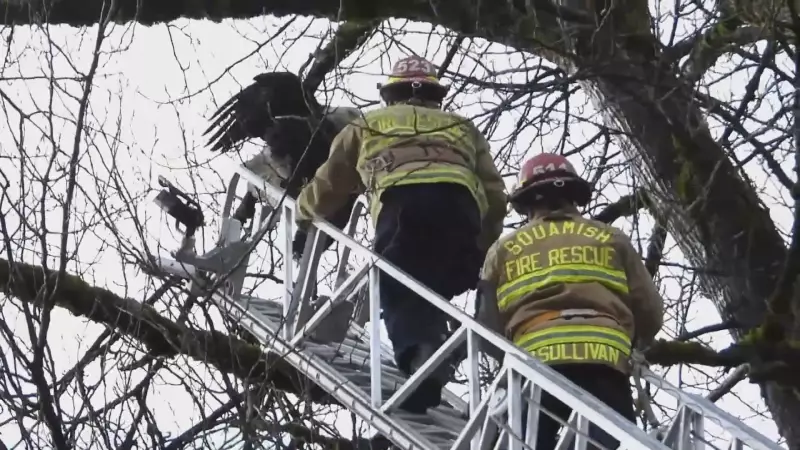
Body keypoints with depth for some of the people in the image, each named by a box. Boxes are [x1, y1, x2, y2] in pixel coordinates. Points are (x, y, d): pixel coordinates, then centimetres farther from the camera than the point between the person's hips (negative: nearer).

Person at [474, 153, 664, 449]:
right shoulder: (611, 240, 22)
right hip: (604, 364, 0)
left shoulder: (504, 249, 23)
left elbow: (488, 326, 18)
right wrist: (628, 345, 39)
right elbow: (650, 313, 18)